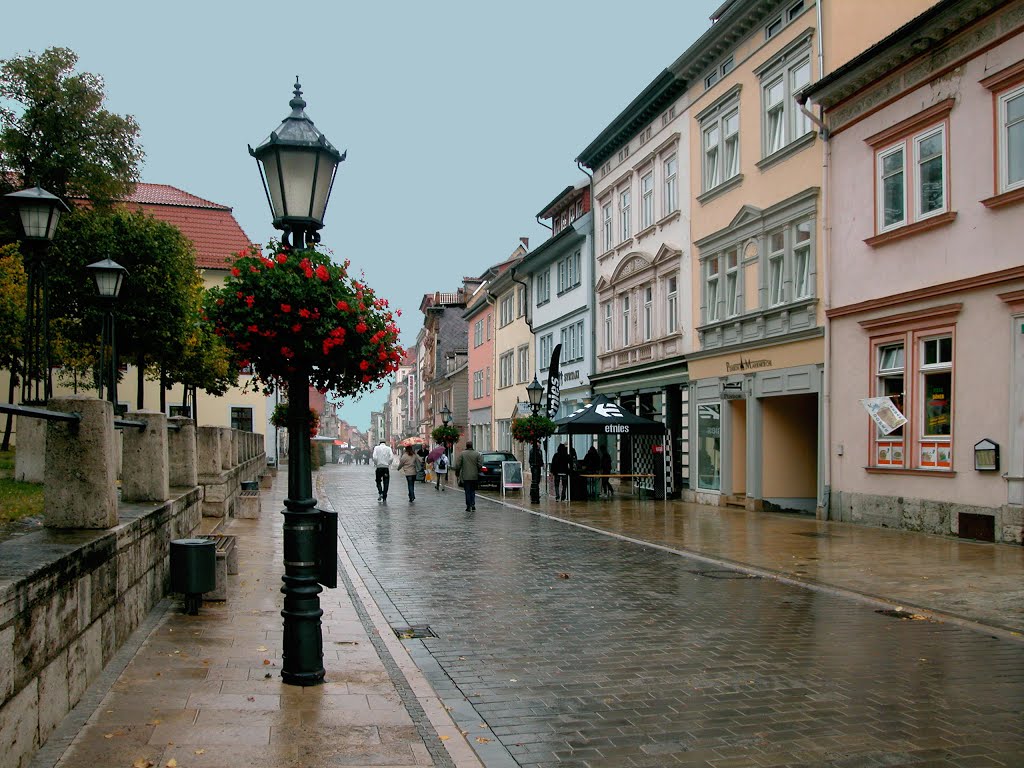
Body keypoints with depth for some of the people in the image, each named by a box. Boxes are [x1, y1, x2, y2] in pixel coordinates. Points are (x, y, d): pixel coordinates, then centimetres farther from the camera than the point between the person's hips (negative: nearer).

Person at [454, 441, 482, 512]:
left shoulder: (462, 454, -5)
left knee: (467, 491, 4)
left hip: (466, 476, -2)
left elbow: (457, 464, -7)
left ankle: (468, 506, 2)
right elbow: (480, 464, -4)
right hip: (474, 476, 2)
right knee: (473, 491, 15)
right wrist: (478, 472, 13)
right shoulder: (476, 454, -1)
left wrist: (457, 472, 7)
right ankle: (473, 505, 8)